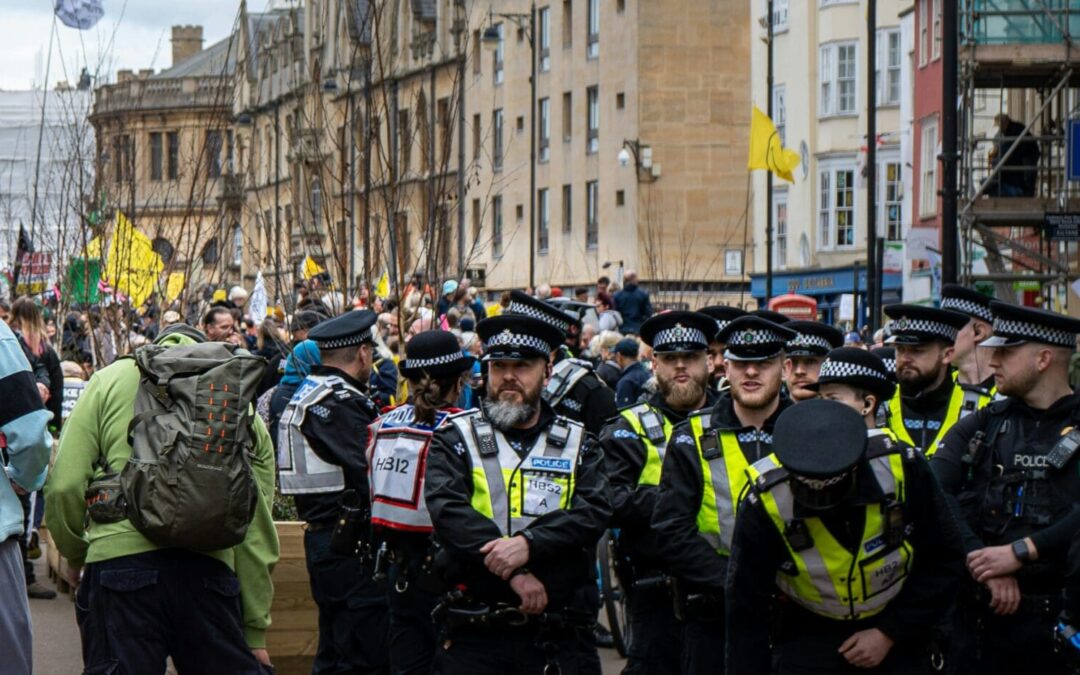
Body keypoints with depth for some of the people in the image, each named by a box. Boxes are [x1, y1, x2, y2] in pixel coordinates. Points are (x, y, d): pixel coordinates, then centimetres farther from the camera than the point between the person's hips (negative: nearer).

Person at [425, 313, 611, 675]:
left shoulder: (578, 444, 13)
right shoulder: (455, 438, 8)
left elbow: (593, 512, -4)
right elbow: (448, 511, -9)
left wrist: (529, 544, -22)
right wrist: (515, 573, -20)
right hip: (473, 635, -1)